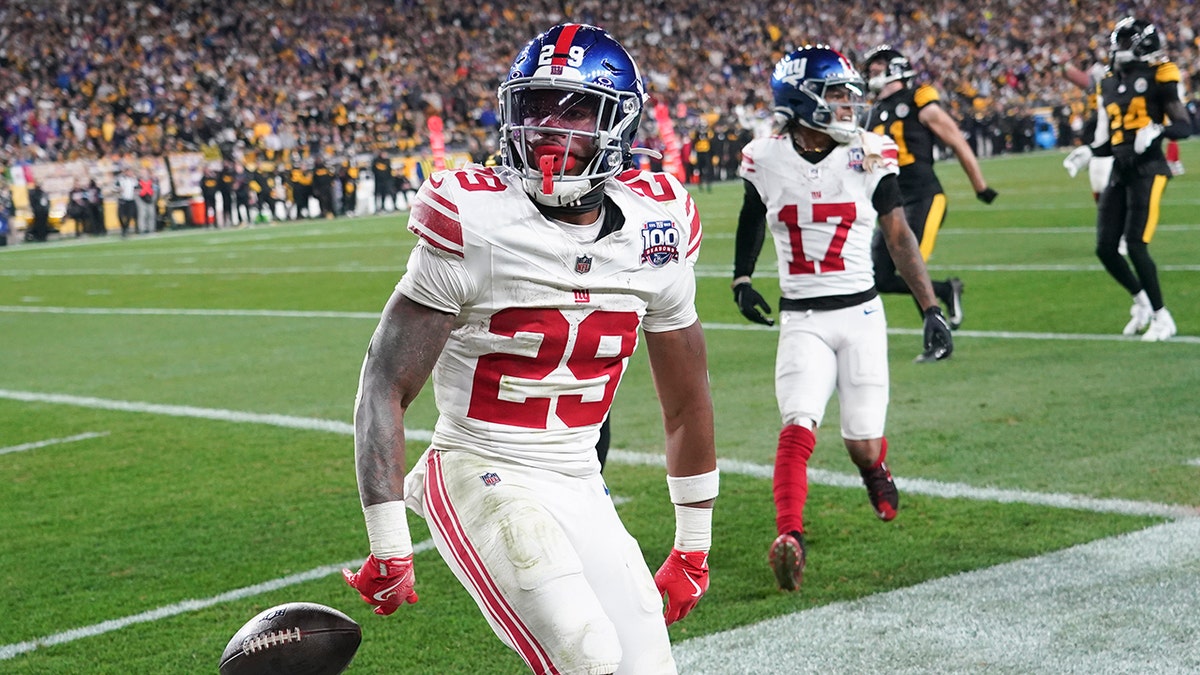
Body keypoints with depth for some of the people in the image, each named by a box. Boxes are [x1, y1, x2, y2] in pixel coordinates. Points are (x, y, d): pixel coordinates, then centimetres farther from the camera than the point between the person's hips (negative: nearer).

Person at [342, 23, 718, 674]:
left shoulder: (654, 232, 0)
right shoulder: (476, 225, -14)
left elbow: (686, 402, 13)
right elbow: (385, 388, -12)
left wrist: (692, 548, 18)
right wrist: (388, 548, -17)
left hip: (581, 488, 6)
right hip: (483, 476, -6)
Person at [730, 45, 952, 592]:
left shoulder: (870, 156, -4)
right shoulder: (766, 160, -2)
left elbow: (900, 238, -2)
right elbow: (751, 219, 20)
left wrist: (931, 309, -7)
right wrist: (741, 279, 21)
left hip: (860, 314, 0)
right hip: (801, 319, 0)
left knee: (864, 446, 5)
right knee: (798, 428, -21)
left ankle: (875, 470, 40)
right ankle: (789, 538, -23)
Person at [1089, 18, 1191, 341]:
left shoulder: (1158, 78, -6)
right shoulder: (1109, 85, 13)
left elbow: (1184, 126, -6)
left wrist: (1156, 130, -24)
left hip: (1148, 170, -7)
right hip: (1120, 171, 7)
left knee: (1135, 245, -13)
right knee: (1105, 248, 5)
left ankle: (1161, 317, 0)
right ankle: (1141, 299, 28)